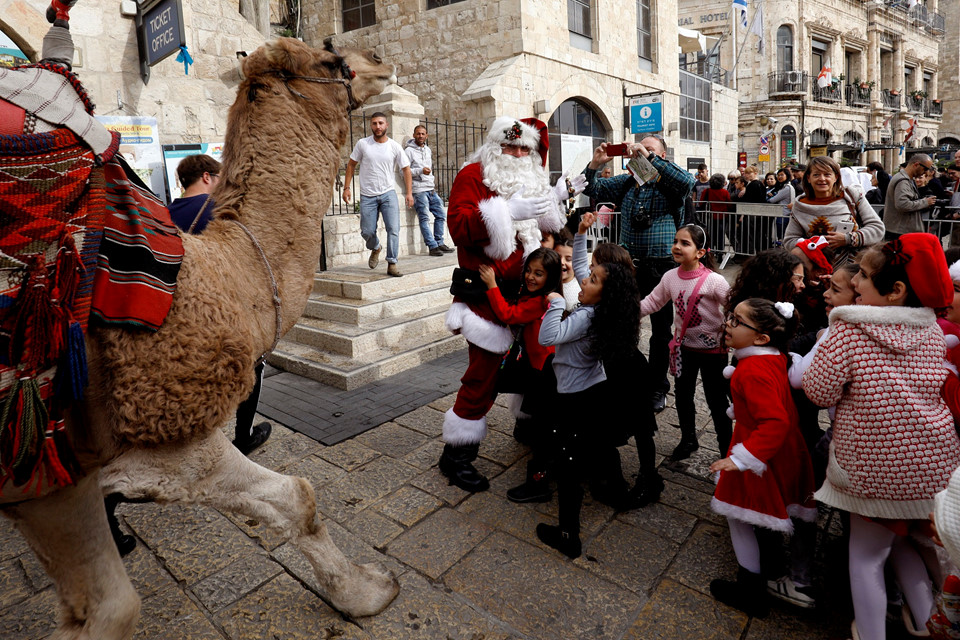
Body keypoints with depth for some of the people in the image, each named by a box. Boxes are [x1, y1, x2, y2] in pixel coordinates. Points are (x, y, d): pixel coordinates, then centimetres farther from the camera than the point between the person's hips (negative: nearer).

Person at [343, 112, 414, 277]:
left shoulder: (395, 146, 0)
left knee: (393, 229, -12)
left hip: (388, 193, 0)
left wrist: (409, 193, -6)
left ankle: (392, 263, -2)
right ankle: (375, 249, 37)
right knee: (367, 231, 3)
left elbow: (406, 169, 3)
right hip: (367, 195, 0)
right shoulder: (362, 144, -1)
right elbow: (351, 165, 7)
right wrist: (346, 187, 1)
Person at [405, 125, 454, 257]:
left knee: (441, 215, 8)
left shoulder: (428, 150, 18)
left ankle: (439, 243, 17)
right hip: (419, 190, -7)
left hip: (431, 189, 8)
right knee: (424, 218, -9)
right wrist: (420, 171, -19)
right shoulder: (409, 150, -4)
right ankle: (432, 246, -7)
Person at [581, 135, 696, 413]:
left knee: (661, 330, 9)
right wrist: (595, 164, -9)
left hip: (662, 267, -4)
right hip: (629, 264, 4)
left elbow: (686, 182, -24)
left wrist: (650, 158, -23)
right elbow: (592, 189, 9)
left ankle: (658, 387, 25)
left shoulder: (670, 182, -2)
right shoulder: (626, 182, 12)